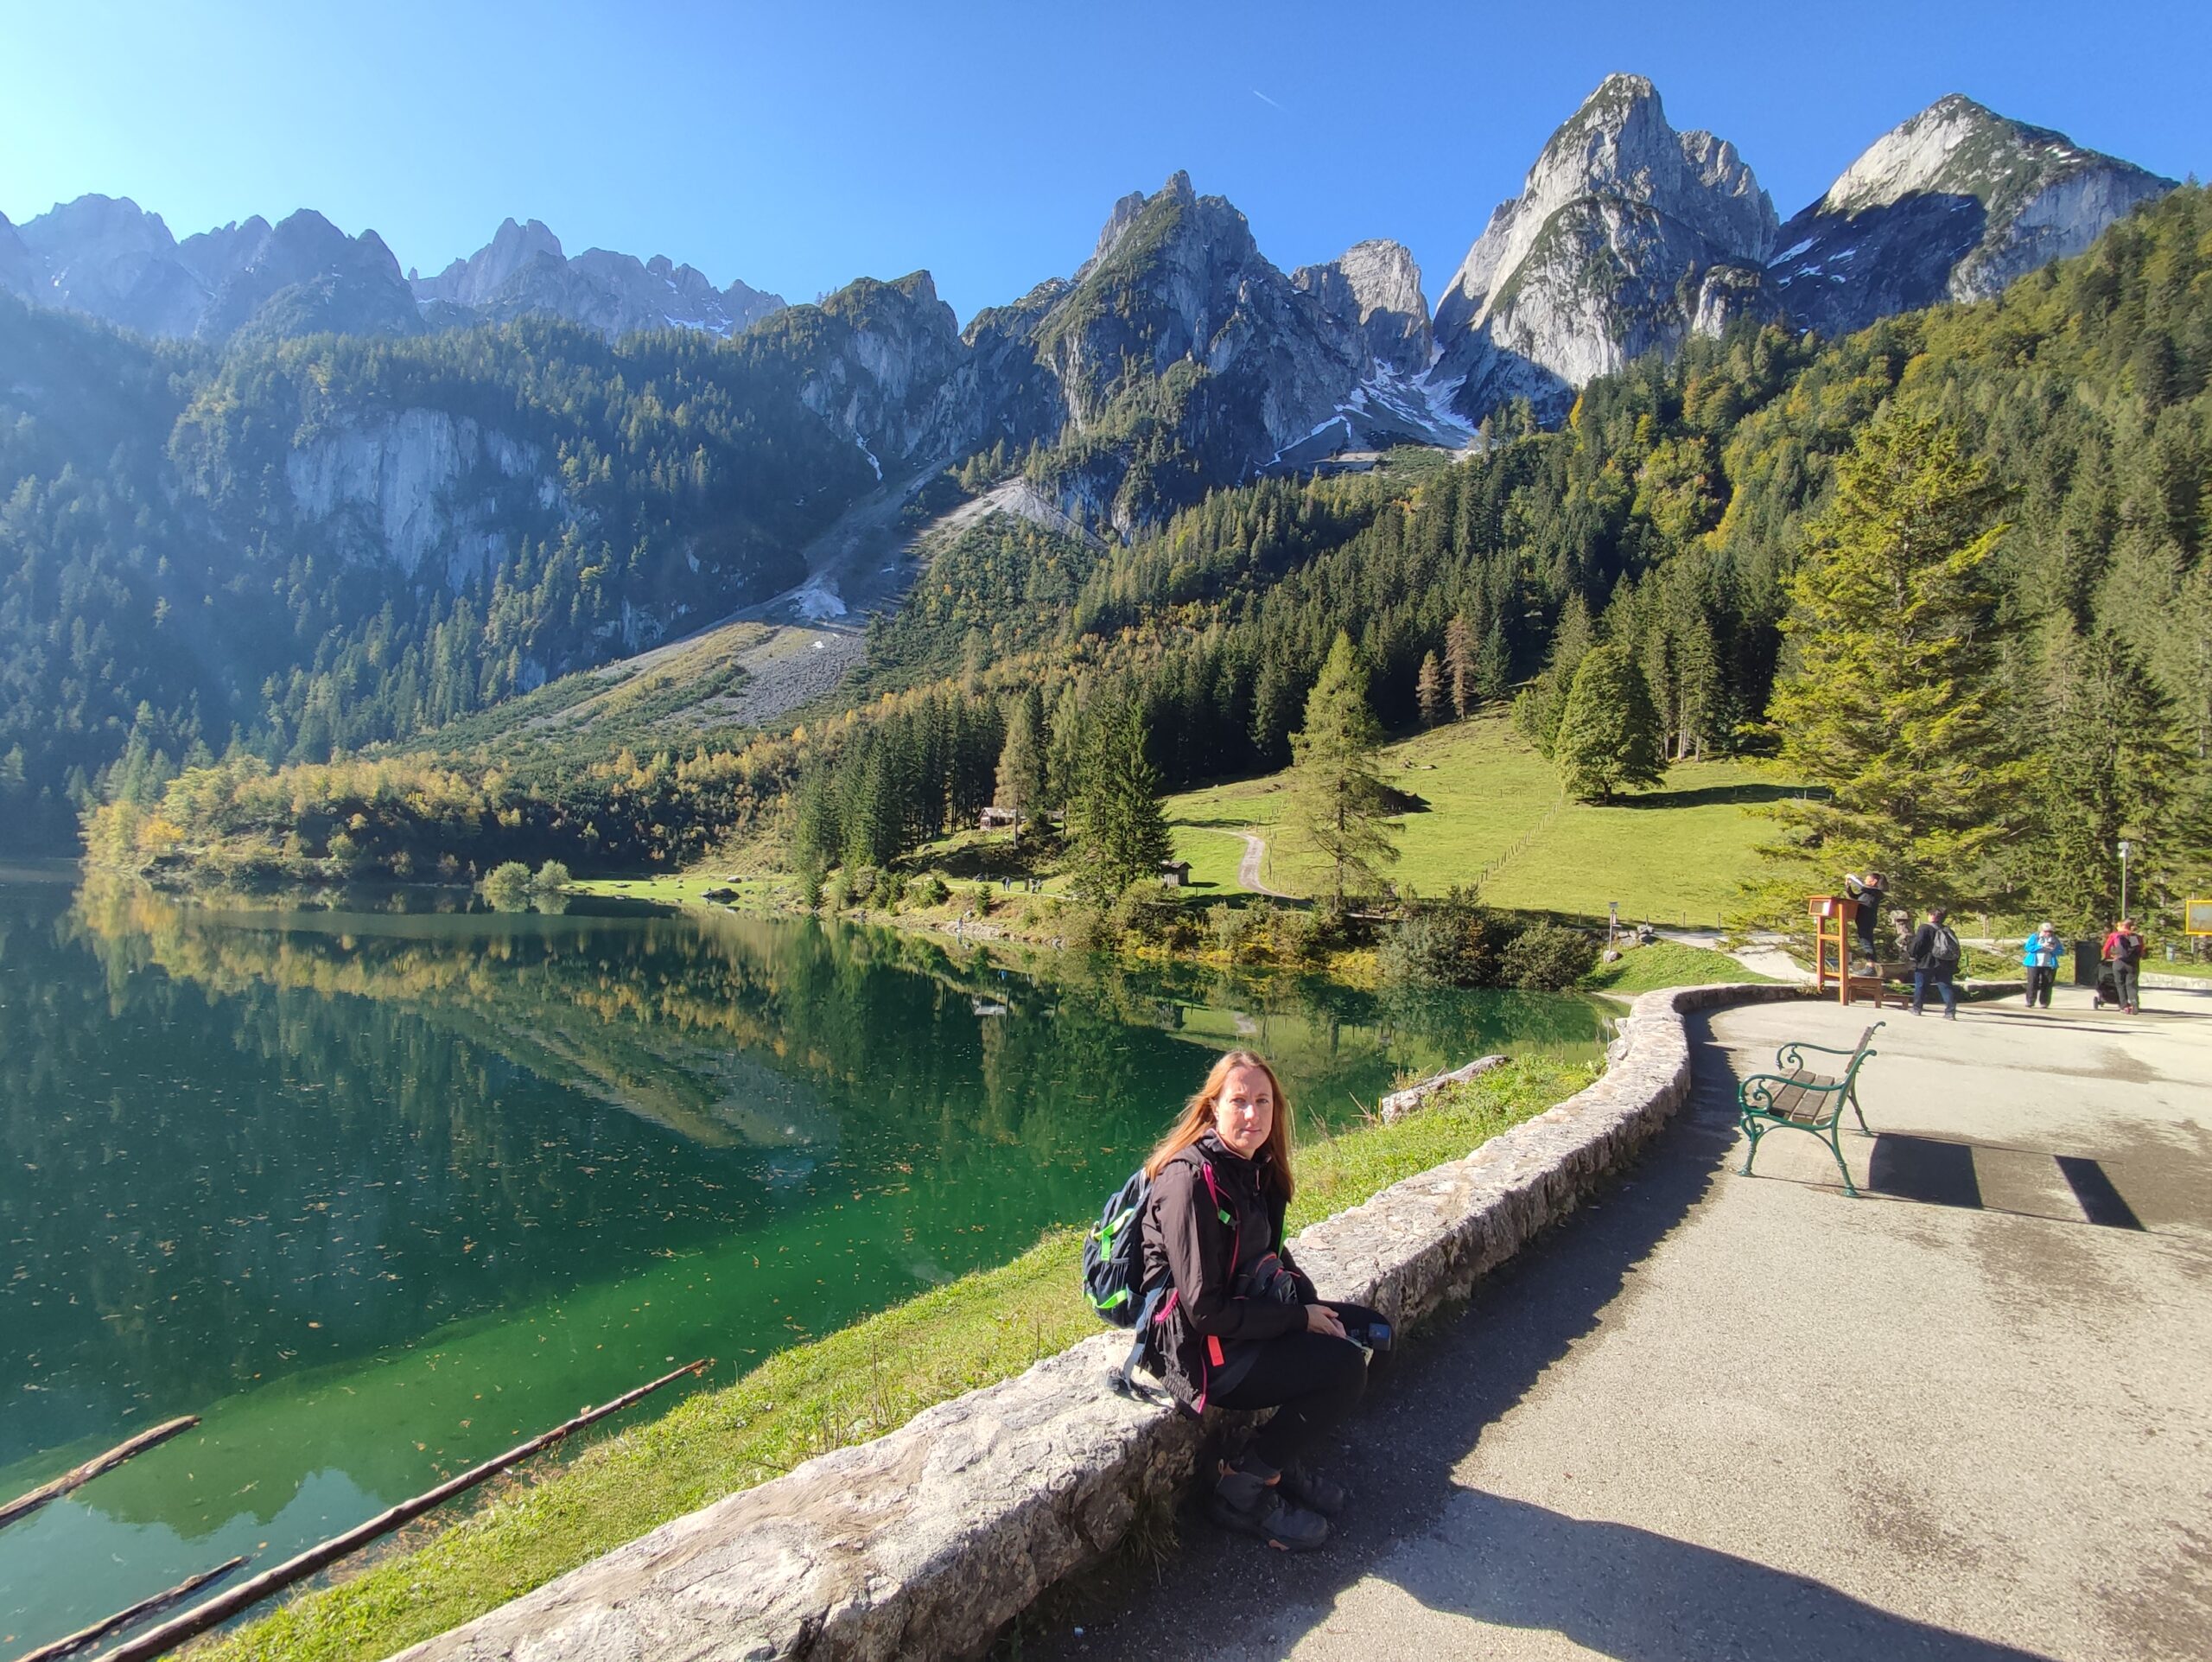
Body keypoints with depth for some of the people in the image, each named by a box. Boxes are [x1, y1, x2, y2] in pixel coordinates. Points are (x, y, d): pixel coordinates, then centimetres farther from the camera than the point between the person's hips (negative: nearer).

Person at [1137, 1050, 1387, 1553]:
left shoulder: (1254, 1167, 2)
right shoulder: (1192, 1180, -25)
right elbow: (1206, 1311, -24)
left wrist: (1313, 1305, -4)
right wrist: (1301, 1319, -16)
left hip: (1245, 1313, 9)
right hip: (1194, 1348, -9)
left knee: (1370, 1330, 5)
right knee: (1345, 1369, -17)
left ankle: (1286, 1463, 15)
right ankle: (1241, 1493, 1)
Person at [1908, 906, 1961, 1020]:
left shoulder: (1925, 928, -11)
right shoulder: (1947, 930, 10)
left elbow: (1917, 944, -18)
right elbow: (1956, 949, 13)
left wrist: (1914, 956, -3)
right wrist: (1954, 965, 18)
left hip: (1925, 964, -5)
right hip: (1945, 966, 5)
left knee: (1920, 987, 7)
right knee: (1946, 988, 4)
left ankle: (1916, 1009, 14)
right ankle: (1950, 1012, -4)